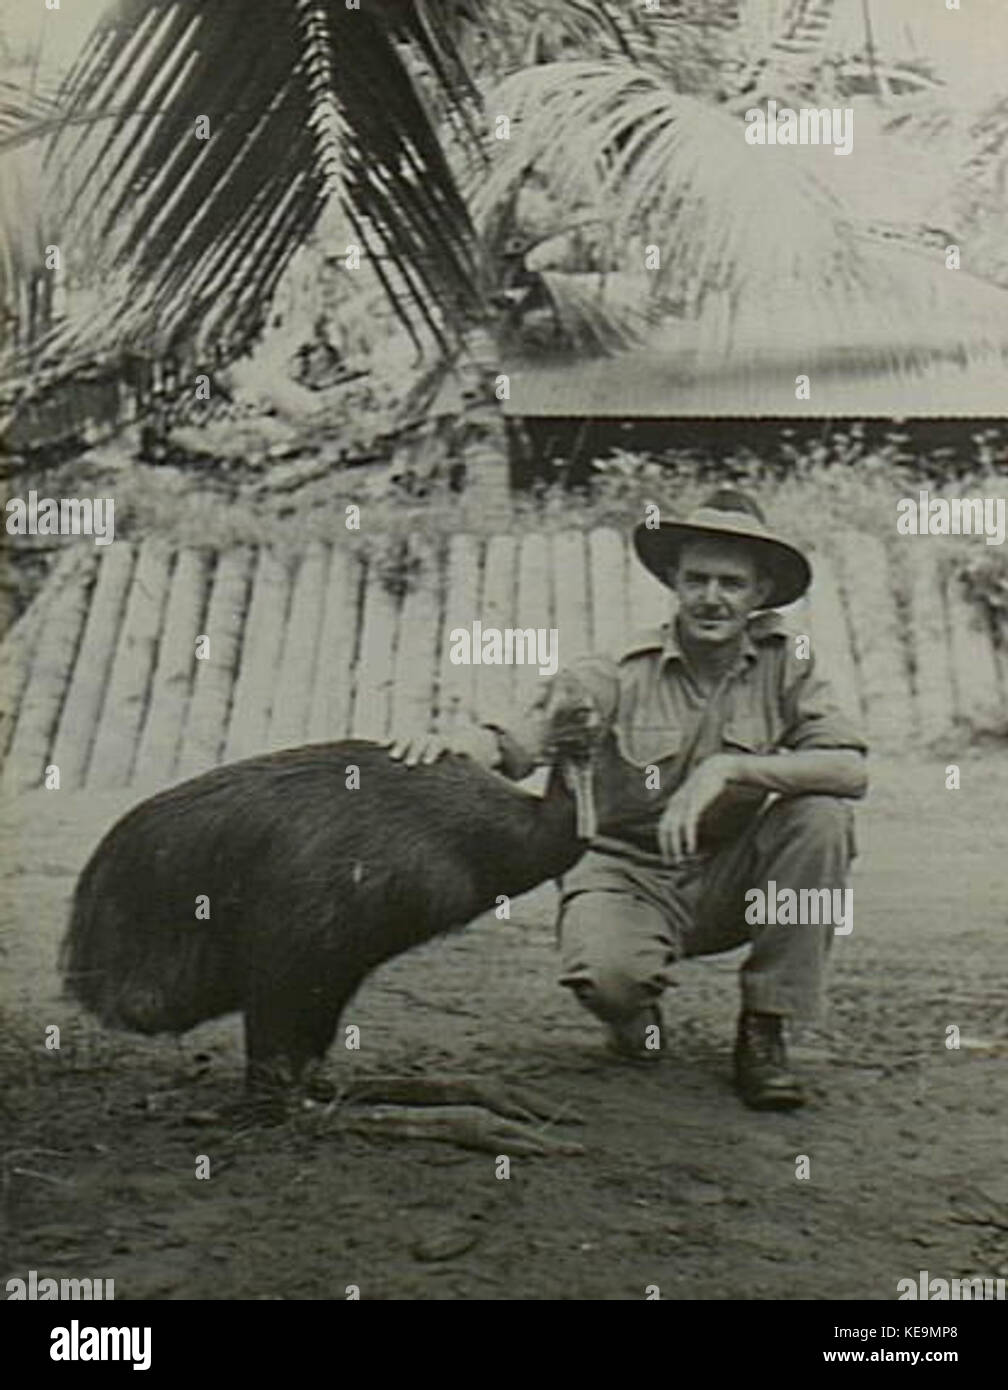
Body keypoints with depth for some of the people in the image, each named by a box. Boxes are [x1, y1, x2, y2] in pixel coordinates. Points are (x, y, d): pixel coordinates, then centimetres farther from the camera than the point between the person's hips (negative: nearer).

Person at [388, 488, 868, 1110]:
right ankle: (637, 1018, 9)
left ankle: (765, 1032, -10)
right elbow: (520, 742, -19)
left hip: (729, 882, 3)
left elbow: (851, 769, -17)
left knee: (823, 816, -24)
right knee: (606, 973, -34)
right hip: (627, 871, -2)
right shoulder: (620, 673, -9)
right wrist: (463, 740, -43)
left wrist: (730, 768, -29)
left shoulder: (785, 658, -4)